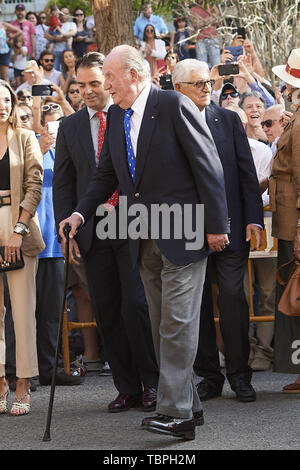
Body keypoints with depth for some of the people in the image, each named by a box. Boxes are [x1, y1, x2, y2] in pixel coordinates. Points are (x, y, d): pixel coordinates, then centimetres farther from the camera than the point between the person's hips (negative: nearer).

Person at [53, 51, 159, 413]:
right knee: (107, 312, 5)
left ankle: (151, 383, 3)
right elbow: (62, 183, 11)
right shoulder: (70, 128, 11)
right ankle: (127, 388, 12)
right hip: (92, 231, 4)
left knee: (136, 304, -10)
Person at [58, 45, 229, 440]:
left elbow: (208, 167, -11)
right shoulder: (115, 117, 12)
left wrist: (216, 225, -12)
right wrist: (82, 212, 2)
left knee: (177, 324, -9)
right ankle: (188, 406, 17)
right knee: (162, 326, 9)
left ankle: (176, 412, -9)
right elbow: (106, 175, 17)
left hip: (183, 234, -8)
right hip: (145, 240, 8)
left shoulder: (174, 105, -10)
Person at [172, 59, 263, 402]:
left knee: (233, 297, -3)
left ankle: (239, 374, 7)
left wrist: (253, 219, -2)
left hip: (229, 225, 1)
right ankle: (209, 376, 14)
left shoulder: (229, 120, 7)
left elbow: (247, 172, 6)